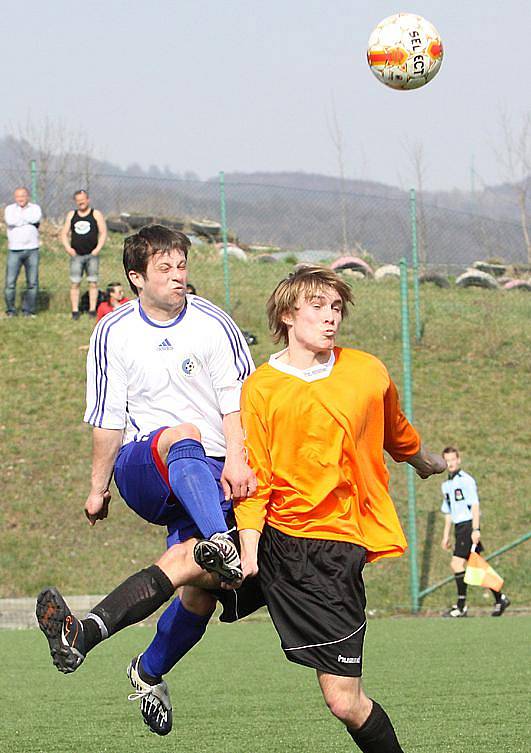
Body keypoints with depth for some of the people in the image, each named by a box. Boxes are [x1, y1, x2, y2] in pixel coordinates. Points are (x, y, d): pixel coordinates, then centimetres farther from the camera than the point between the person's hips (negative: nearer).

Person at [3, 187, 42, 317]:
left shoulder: (35, 208, 8)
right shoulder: (9, 209, 7)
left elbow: (35, 219, -15)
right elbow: (10, 221, -15)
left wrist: (19, 216, -4)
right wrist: (27, 219, -6)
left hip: (32, 249, 1)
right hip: (14, 250, -1)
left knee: (32, 282, 0)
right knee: (10, 282, -7)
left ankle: (28, 310, 9)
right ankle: (10, 310, 3)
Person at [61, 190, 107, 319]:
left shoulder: (96, 214, 5)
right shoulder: (71, 215, 13)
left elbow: (103, 233, 0)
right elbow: (64, 233, 12)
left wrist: (98, 248, -13)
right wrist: (67, 247, -5)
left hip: (92, 255, -2)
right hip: (76, 255, 2)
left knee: (93, 283, -2)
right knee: (74, 283, -4)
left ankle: (92, 309, 2)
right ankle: (75, 311, -2)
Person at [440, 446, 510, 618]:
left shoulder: (466, 480, -9)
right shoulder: (446, 485, 17)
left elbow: (475, 506, -14)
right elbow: (448, 512, 23)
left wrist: (475, 529, -20)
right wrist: (446, 536, 21)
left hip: (469, 526, -8)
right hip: (459, 527, 8)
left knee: (457, 564, -13)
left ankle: (461, 606, -9)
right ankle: (499, 599, 18)